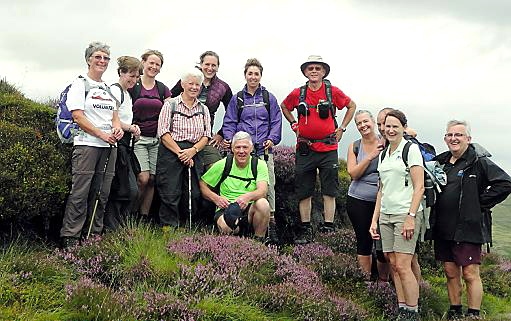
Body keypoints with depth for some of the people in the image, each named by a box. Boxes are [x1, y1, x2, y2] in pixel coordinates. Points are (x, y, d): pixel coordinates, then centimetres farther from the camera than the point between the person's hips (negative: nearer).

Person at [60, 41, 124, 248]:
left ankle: (95, 235, 16)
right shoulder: (80, 85, 1)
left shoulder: (109, 89, 19)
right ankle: (70, 238, -3)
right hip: (86, 144, -6)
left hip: (109, 146, 6)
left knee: (102, 193, 7)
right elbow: (78, 116, -8)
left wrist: (118, 128, -2)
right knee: (80, 192, -8)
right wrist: (102, 134, -14)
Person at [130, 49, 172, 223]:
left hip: (157, 139, 4)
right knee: (143, 178, -14)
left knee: (152, 179, 2)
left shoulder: (163, 89, 11)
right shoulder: (132, 86, 1)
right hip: (138, 138, -4)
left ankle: (144, 217, 12)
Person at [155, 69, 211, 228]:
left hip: (194, 154, 4)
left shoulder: (203, 109, 15)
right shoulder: (171, 104, 2)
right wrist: (180, 153, -11)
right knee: (170, 195, -6)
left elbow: (206, 136, 9)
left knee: (194, 195, 2)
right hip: (170, 153, -4)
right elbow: (163, 133, -5)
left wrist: (193, 151, -9)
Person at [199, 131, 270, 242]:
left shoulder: (259, 165, 1)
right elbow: (202, 184, 12)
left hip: (250, 208, 2)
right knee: (225, 227, -38)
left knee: (263, 203, -33)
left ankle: (259, 240, -12)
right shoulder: (222, 165, 4)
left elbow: (263, 190, -14)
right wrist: (216, 198, -8)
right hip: (226, 208, -2)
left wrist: (248, 196, -37)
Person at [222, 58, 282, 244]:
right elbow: (229, 122, 11)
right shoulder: (237, 99, 12)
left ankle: (271, 223, 1)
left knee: (268, 185, -5)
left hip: (264, 149, 0)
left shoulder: (269, 98, 13)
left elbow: (276, 122, 10)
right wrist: (230, 139, -6)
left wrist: (272, 139, -5)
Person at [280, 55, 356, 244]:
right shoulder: (298, 94, 4)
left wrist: (342, 128, 7)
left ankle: (328, 228, 6)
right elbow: (284, 107, 23)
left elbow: (352, 106, 14)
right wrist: (294, 125, 11)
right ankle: (306, 230, 13)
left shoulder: (333, 92, 0)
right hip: (305, 149, 2)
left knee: (329, 191, 1)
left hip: (328, 149, -1)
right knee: (304, 191, 4)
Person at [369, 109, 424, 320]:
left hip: (406, 214, -7)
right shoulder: (384, 153, 15)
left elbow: (419, 187, -10)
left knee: (402, 266, -10)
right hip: (386, 215, 7)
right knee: (393, 265, 7)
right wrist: (374, 219, 12)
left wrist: (411, 217, -17)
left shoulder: (411, 149, -5)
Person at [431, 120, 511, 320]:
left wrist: (481, 203, -11)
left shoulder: (479, 162, -7)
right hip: (443, 228, 6)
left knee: (470, 273, -3)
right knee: (451, 272, 12)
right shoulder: (441, 162, 12)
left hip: (468, 228, -6)